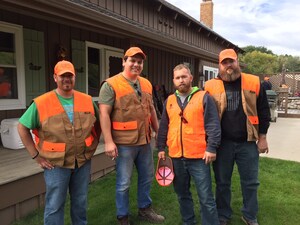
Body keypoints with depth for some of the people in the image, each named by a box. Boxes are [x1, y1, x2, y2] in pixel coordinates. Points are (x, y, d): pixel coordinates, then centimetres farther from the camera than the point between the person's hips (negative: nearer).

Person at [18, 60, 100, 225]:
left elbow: (99, 123, 13)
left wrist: (93, 145, 6)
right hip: (56, 164, -3)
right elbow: (22, 128, -3)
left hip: (83, 162, 3)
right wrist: (36, 155, -6)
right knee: (54, 205, 8)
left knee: (80, 202, 19)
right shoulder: (41, 103, -9)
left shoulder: (87, 100, 0)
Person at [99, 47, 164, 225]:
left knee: (147, 177, 19)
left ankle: (145, 209, 40)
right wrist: (108, 141, -20)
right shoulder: (111, 84, -10)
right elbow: (104, 114, -15)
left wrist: (158, 132, 17)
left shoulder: (146, 84, 10)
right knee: (124, 182, 6)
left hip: (145, 141, 7)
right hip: (124, 143, -6)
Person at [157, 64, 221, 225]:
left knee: (206, 197, 3)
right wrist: (161, 148, 12)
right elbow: (163, 127, 15)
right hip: (176, 156, 5)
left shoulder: (203, 97, -2)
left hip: (198, 156, -4)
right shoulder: (169, 101, 11)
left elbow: (213, 125, -7)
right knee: (182, 194, 18)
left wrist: (211, 147, -13)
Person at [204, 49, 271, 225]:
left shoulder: (254, 82, 0)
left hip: (248, 143, 1)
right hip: (222, 143, 0)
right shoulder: (211, 86, -1)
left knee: (250, 182, 13)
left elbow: (263, 111, 5)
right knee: (222, 182, 12)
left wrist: (262, 137, 2)